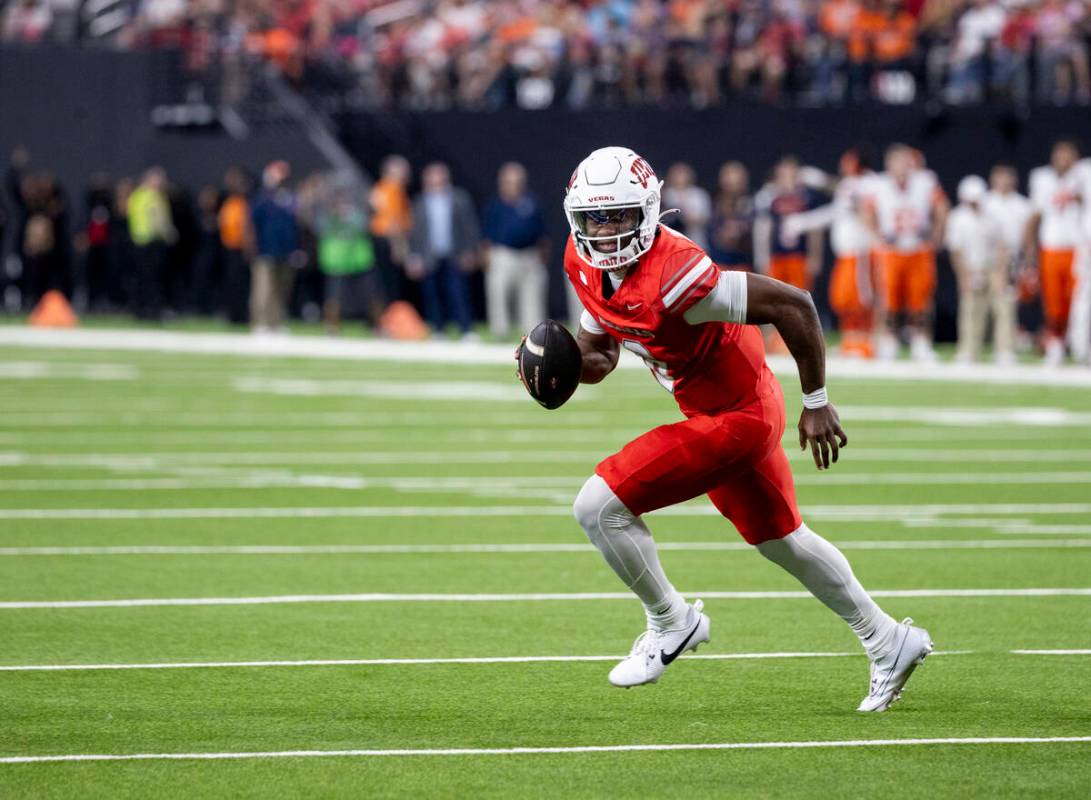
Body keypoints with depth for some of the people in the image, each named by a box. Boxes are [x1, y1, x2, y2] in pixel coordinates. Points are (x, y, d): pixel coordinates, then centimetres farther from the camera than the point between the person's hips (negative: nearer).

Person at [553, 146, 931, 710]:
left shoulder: (672, 279, -31)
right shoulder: (586, 264, -5)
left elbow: (793, 305, -28)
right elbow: (597, 355, 9)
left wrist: (816, 403, -19)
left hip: (737, 418, -9)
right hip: (740, 410, 9)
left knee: (598, 507, -14)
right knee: (779, 540, 25)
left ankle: (670, 622, 7)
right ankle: (887, 643, 39)